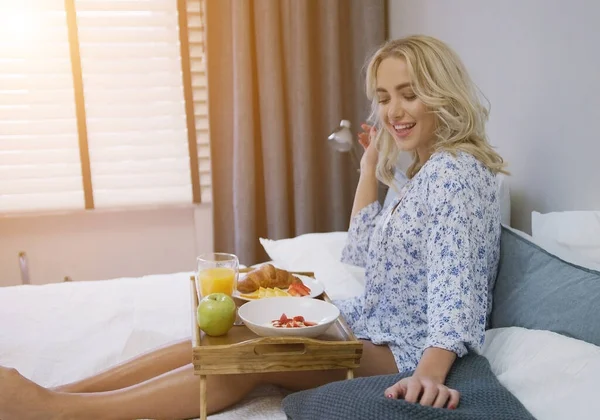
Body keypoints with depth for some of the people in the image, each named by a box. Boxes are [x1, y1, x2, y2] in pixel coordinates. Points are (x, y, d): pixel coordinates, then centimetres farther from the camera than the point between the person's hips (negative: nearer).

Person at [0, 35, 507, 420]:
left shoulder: (455, 172, -17)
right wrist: (371, 168, 10)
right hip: (367, 323, 9)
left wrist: (430, 372, -41)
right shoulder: (425, 171, 12)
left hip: (404, 349, -8)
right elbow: (360, 254, 14)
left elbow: (454, 285, -28)